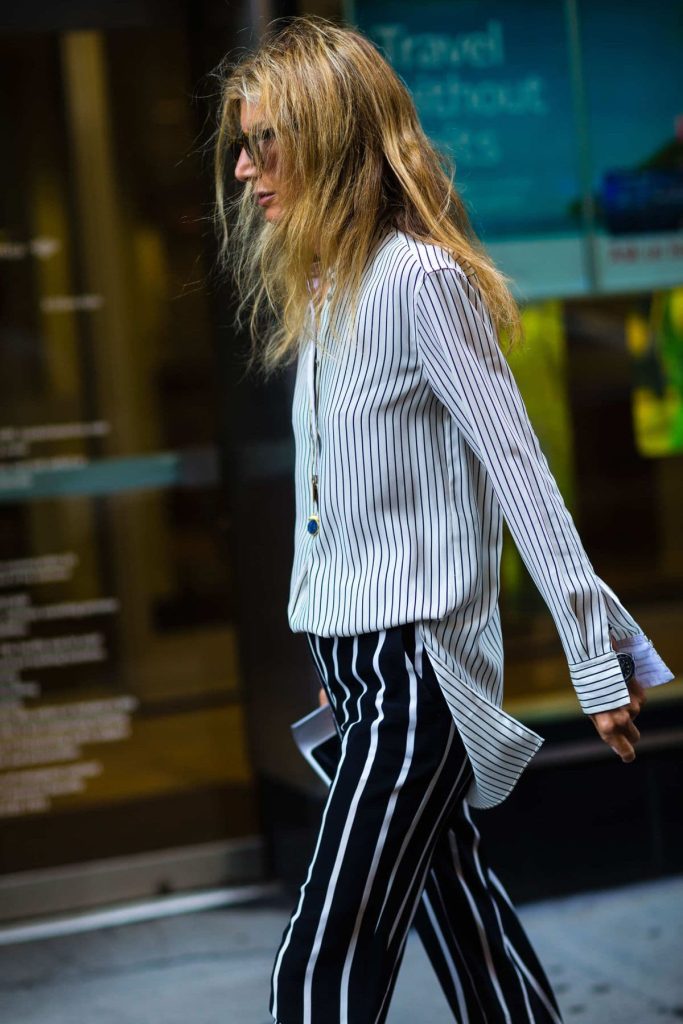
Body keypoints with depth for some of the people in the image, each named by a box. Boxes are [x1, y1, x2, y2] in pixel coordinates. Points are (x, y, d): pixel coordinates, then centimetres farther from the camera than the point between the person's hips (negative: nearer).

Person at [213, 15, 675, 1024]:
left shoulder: (420, 278, -16)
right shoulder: (321, 283, 11)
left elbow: (519, 472, -18)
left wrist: (598, 663, -18)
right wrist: (342, 667, 16)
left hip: (415, 664, -9)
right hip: (353, 653, 9)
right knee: (453, 903, 18)